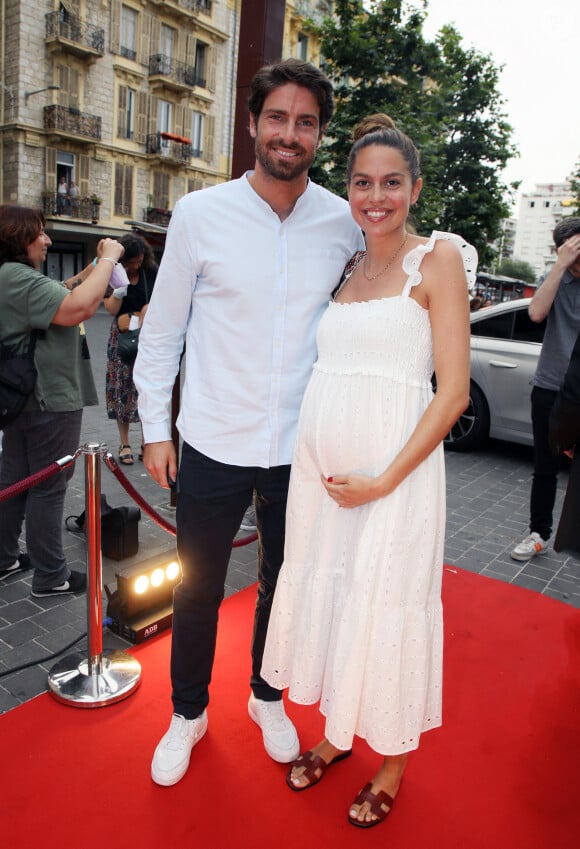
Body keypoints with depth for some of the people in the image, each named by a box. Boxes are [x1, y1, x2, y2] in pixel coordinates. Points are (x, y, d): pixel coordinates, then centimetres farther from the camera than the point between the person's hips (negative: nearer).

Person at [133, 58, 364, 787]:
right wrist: (155, 428, -1)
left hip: (301, 447, 2)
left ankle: (267, 697, 45)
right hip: (213, 445, -1)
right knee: (196, 592, 13)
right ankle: (188, 714, 39)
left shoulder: (345, 224, -1)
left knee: (282, 583, 19)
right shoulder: (199, 214, -5)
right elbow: (161, 329, 0)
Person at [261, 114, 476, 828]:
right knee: (323, 595, 15)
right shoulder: (345, 267, 13)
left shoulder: (437, 259, -4)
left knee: (383, 609, 7)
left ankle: (391, 764, 33)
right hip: (317, 465, 6)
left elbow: (453, 393, -10)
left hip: (391, 472, -6)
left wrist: (383, 480, -16)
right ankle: (334, 734, 40)